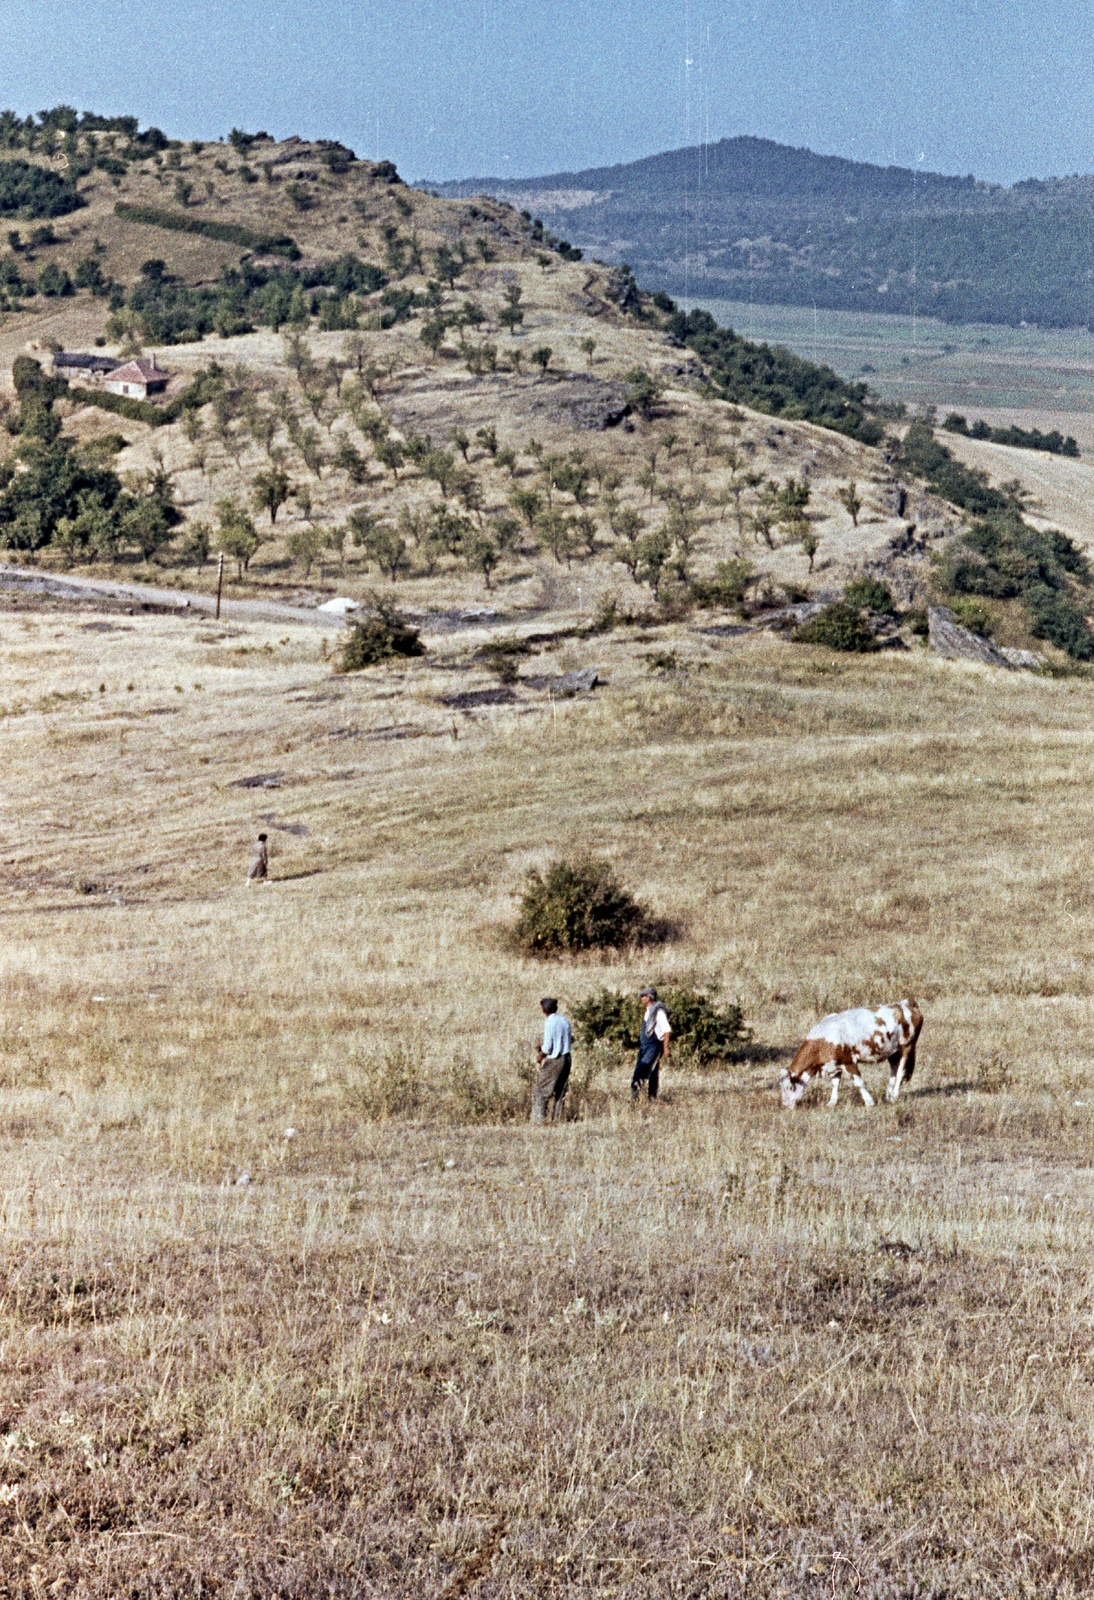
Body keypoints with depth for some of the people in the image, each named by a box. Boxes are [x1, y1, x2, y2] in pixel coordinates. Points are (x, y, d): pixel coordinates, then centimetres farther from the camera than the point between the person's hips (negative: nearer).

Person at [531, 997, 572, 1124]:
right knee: (560, 1092, 14)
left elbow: (548, 1047, -18)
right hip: (567, 1058, 7)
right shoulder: (564, 1021, 5)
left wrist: (540, 1055, 1)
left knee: (540, 1092, -2)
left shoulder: (550, 1023, -15)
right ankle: (557, 1119, 15)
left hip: (554, 1061, -7)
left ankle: (538, 1119, -7)